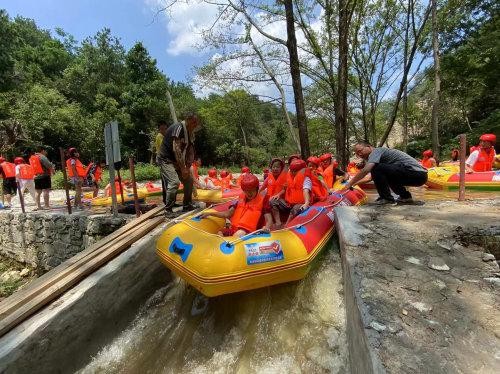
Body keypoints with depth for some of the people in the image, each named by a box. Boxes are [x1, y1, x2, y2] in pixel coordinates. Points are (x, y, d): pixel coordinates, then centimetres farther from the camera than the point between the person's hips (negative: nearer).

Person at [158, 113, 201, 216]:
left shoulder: (190, 134, 6)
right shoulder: (178, 128, -21)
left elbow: (190, 152, 3)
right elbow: (176, 149, -27)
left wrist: (188, 168, -8)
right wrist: (183, 168, -25)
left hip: (177, 161, 9)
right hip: (166, 160, -9)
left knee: (189, 180, 9)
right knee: (174, 182, -22)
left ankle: (187, 205, 22)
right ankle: (168, 210, -8)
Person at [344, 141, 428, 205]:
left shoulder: (376, 151, -7)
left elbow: (366, 170, -24)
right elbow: (373, 177, 27)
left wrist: (349, 184, -17)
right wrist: (355, 183, 18)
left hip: (416, 173, -10)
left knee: (376, 168, -17)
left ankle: (386, 198, -8)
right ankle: (405, 196, 18)